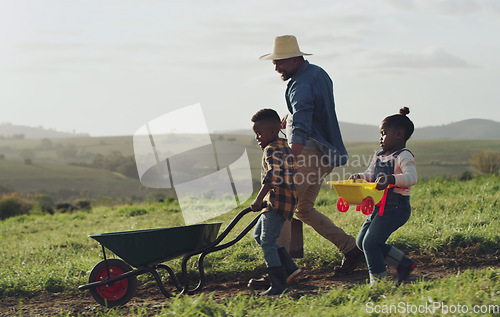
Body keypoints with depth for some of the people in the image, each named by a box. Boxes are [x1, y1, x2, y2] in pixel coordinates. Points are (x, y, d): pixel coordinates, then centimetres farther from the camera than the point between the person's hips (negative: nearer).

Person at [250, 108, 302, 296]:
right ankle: (289, 268, 16)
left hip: (277, 202, -11)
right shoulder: (284, 146, 16)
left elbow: (272, 176, -29)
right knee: (258, 234, 18)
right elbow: (293, 170, 26)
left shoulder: (271, 150, -15)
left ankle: (278, 285, -7)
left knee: (267, 242, -9)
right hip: (286, 200, 11)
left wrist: (259, 198, -32)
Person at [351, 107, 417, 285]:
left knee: (371, 242, -16)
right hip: (380, 206, 10)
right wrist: (359, 177, -3)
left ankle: (378, 279, -3)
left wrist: (391, 179, -41)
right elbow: (370, 176, 19)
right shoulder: (379, 156, 17)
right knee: (361, 241, 11)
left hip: (396, 207, -10)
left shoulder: (404, 156, -10)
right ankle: (404, 264, 16)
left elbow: (411, 177, -25)